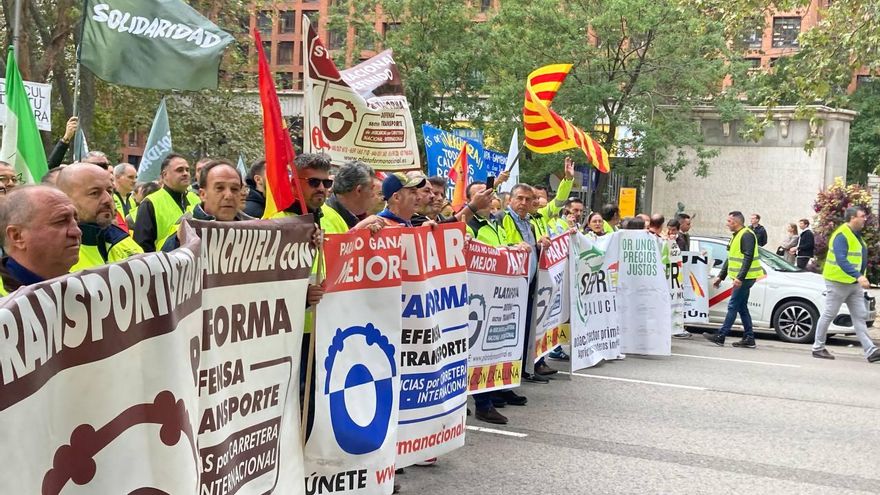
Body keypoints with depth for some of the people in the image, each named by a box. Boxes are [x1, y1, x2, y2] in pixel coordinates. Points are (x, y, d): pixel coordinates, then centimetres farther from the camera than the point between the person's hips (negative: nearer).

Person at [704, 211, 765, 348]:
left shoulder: (747, 235, -13)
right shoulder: (736, 236, 19)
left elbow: (748, 258, -22)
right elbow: (730, 258, 25)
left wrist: (740, 277, -28)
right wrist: (720, 276, 23)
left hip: (745, 278, -10)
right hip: (742, 279, 10)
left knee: (733, 306, -8)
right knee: (742, 307, 11)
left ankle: (720, 336, -8)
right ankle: (749, 338, 13)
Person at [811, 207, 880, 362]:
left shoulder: (856, 234, 14)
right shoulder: (842, 235, -18)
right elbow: (841, 260, -29)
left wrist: (860, 277, 17)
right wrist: (858, 276, -37)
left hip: (854, 284, 9)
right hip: (839, 282, -9)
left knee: (860, 316, 5)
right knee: (829, 315, 1)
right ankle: (818, 348, 11)